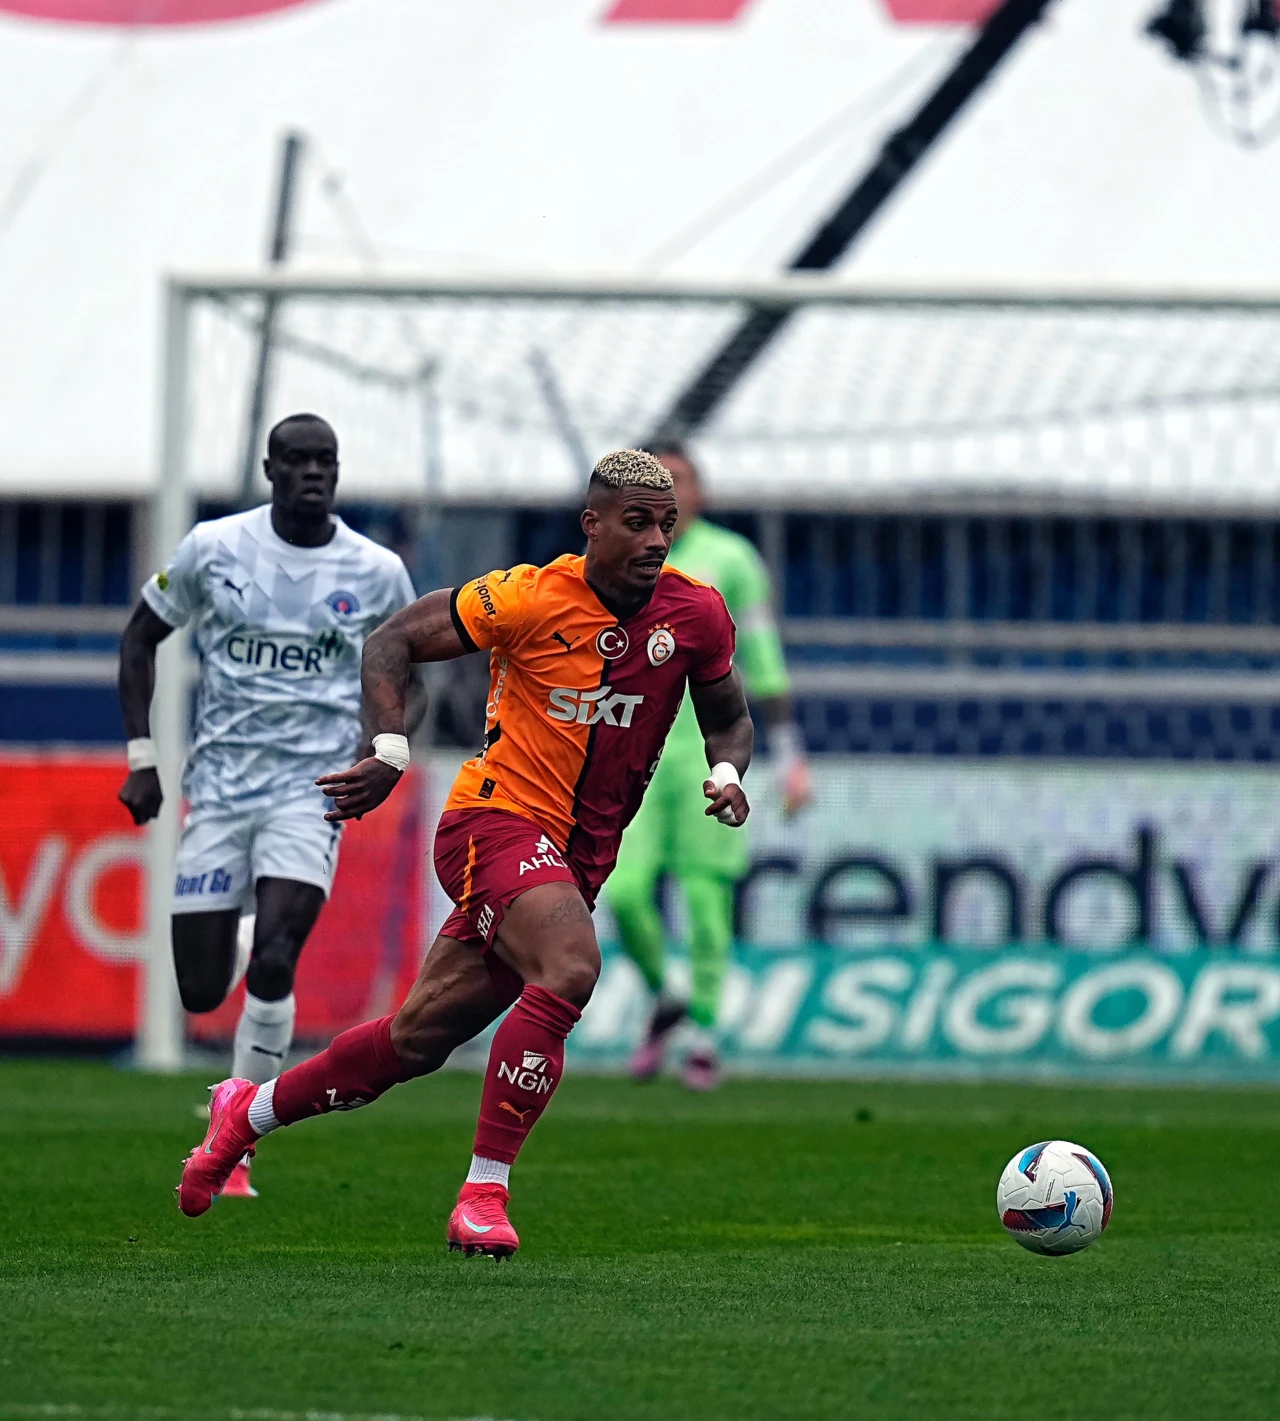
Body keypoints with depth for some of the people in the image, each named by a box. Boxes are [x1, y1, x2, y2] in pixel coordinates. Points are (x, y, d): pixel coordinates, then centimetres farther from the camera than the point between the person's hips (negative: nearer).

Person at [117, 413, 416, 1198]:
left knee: (272, 966, -20)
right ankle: (232, 940, 38)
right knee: (202, 992, -1)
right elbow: (141, 637, 11)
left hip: (313, 789, -1)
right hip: (219, 784, 1)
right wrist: (140, 755, 4)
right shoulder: (213, 549, -2)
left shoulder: (377, 573, -1)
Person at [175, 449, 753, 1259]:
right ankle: (484, 1195, -27)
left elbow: (729, 718, 16)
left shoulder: (697, 614, 0)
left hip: (580, 855, 5)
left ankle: (247, 1113, 33)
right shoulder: (530, 598, -13)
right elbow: (392, 643, -5)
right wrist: (391, 751, -19)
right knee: (570, 970, -33)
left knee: (419, 1040, 11)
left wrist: (726, 773, -6)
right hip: (497, 819, -5)